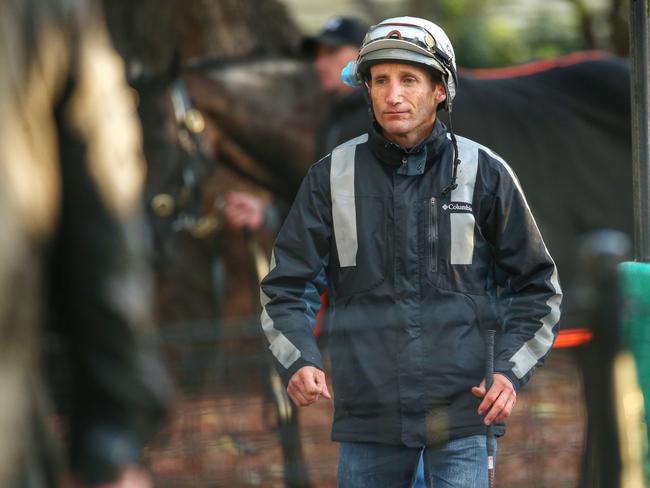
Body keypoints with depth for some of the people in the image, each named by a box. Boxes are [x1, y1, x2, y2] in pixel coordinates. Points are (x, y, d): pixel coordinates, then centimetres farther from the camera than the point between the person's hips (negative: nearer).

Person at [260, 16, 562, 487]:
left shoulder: (484, 173, 3)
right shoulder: (332, 176, 5)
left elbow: (537, 286, 9)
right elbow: (286, 285, 7)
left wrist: (511, 372, -5)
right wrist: (298, 361, -11)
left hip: (463, 411, -2)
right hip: (366, 411, 2)